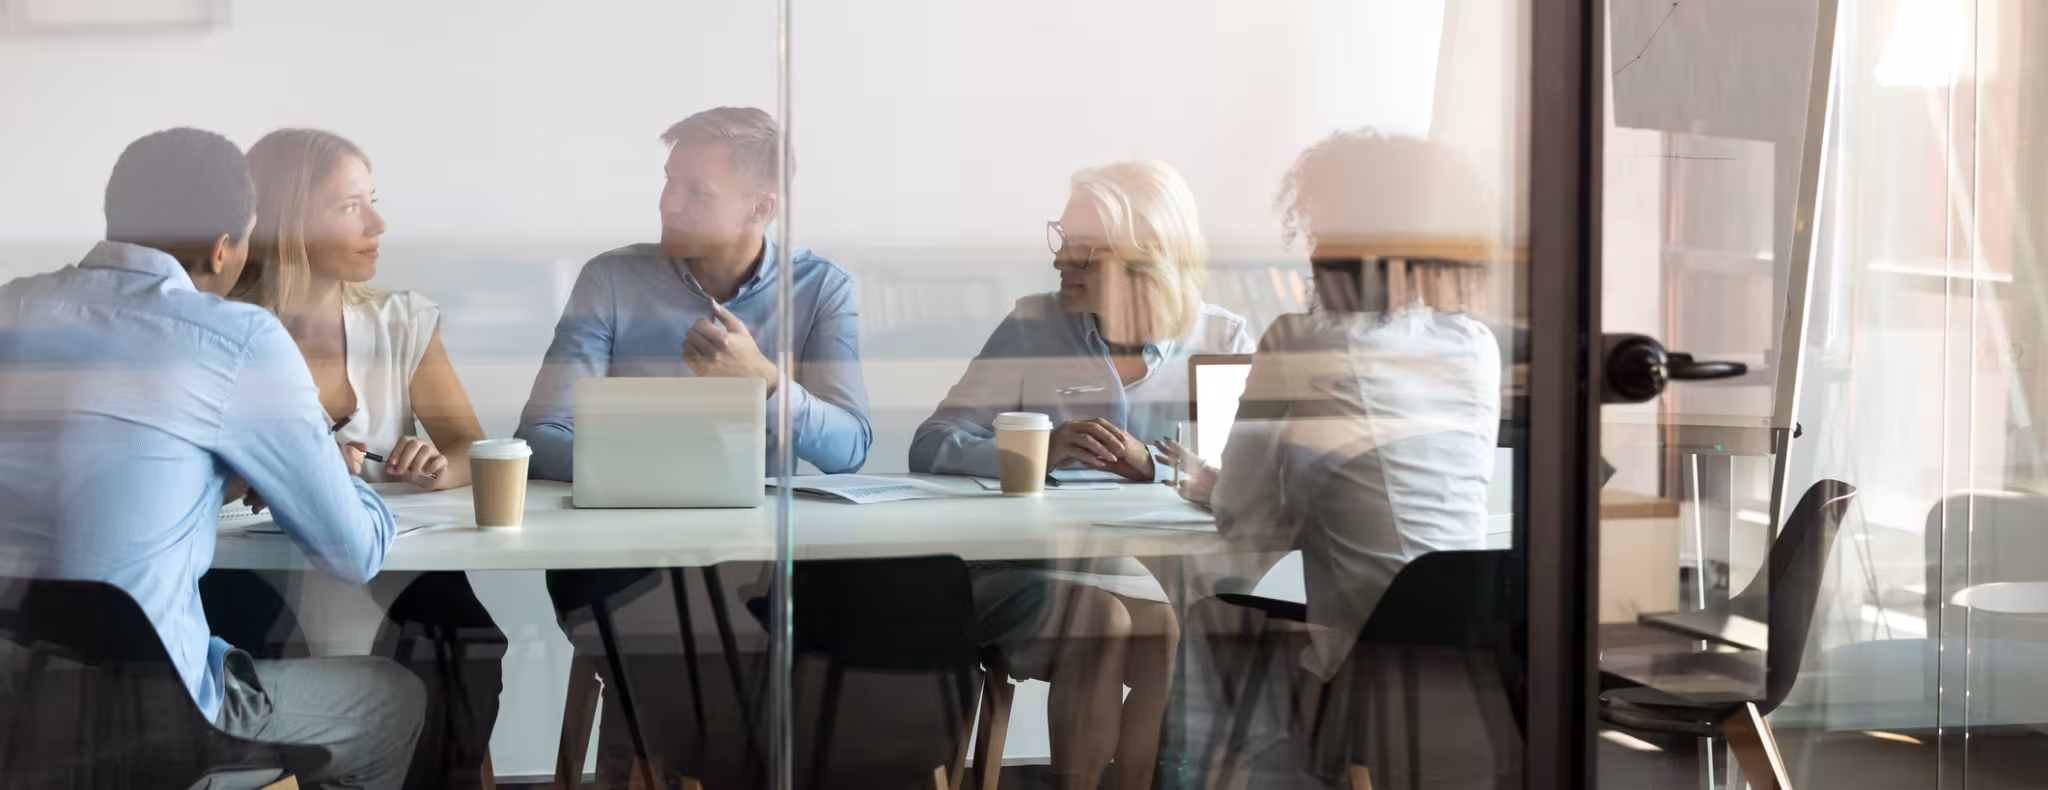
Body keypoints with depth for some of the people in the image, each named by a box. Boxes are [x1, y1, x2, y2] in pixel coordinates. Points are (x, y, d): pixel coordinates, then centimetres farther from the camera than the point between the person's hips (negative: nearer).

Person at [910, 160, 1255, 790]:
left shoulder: (1221, 340, 9)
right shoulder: (1033, 327, 8)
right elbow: (931, 447, -2)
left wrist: (1154, 469, -22)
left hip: (1178, 570, 0)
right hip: (1043, 570, 0)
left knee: (1173, 630, -31)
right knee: (1101, 618, -31)